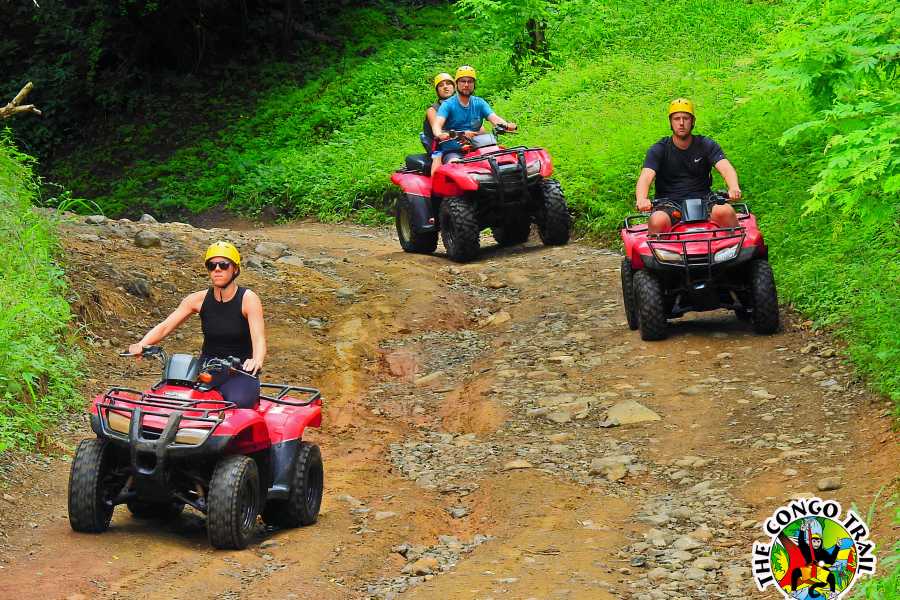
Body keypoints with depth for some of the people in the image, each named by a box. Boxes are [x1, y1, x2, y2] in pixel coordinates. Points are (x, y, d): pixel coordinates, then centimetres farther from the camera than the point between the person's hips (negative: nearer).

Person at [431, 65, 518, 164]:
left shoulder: (479, 103, 12)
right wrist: (439, 134, -41)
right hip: (452, 151, -3)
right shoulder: (448, 105, 1)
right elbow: (437, 123, -15)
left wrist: (506, 125, -27)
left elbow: (493, 118, -3)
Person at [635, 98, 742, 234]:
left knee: (725, 212, -30)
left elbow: (725, 168, -10)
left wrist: (734, 188, -34)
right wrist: (641, 200, -36)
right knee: (657, 221, -34)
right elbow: (645, 178, -12)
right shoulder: (658, 150, 3)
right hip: (669, 206, -1)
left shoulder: (706, 145, 6)